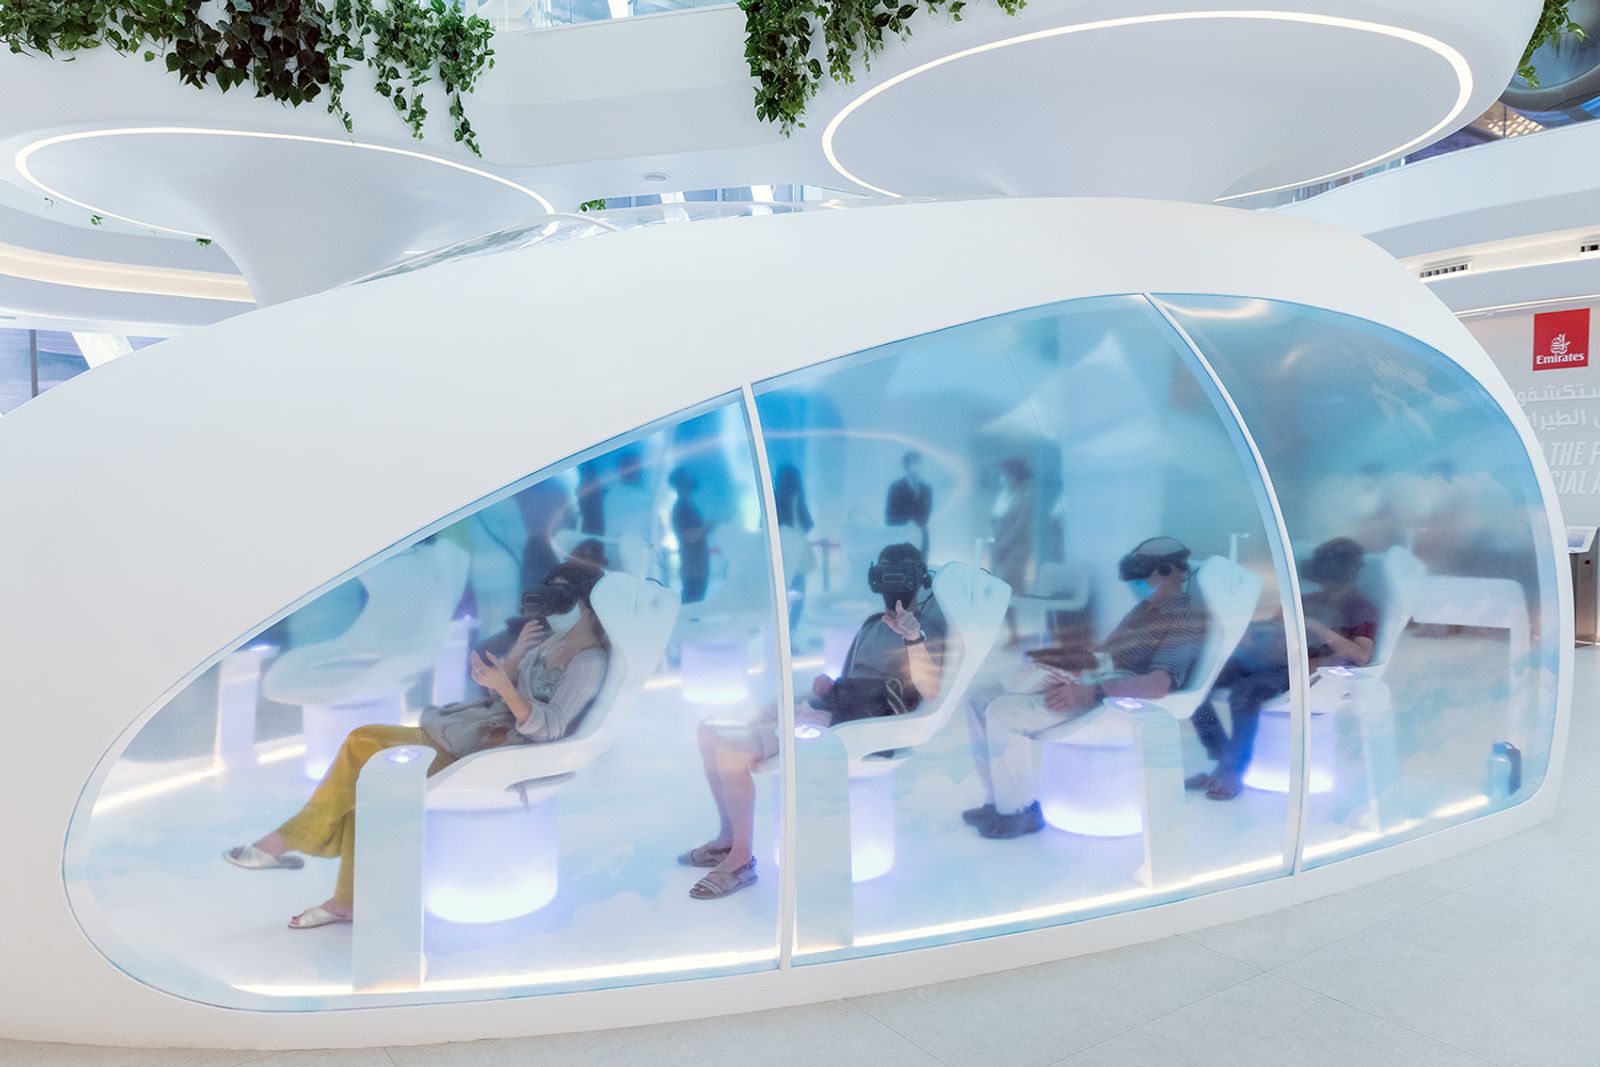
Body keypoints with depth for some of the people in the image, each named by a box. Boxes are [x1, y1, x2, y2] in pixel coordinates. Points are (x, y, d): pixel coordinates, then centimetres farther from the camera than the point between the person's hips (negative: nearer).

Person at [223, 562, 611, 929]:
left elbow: (549, 727, -23)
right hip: (483, 731, 9)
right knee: (362, 743, -3)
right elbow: (500, 698, 12)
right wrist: (517, 654, -5)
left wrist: (503, 685, -35)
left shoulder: (589, 661, -15)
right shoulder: (551, 640, 12)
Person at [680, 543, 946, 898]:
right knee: (710, 730, 3)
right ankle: (727, 837, 12)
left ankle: (741, 859, -10)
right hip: (814, 709, 10)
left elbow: (930, 691, -21)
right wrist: (825, 686, 5)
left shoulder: (925, 630, -4)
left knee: (732, 749, -24)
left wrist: (914, 638, -34)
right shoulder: (872, 625, 21)